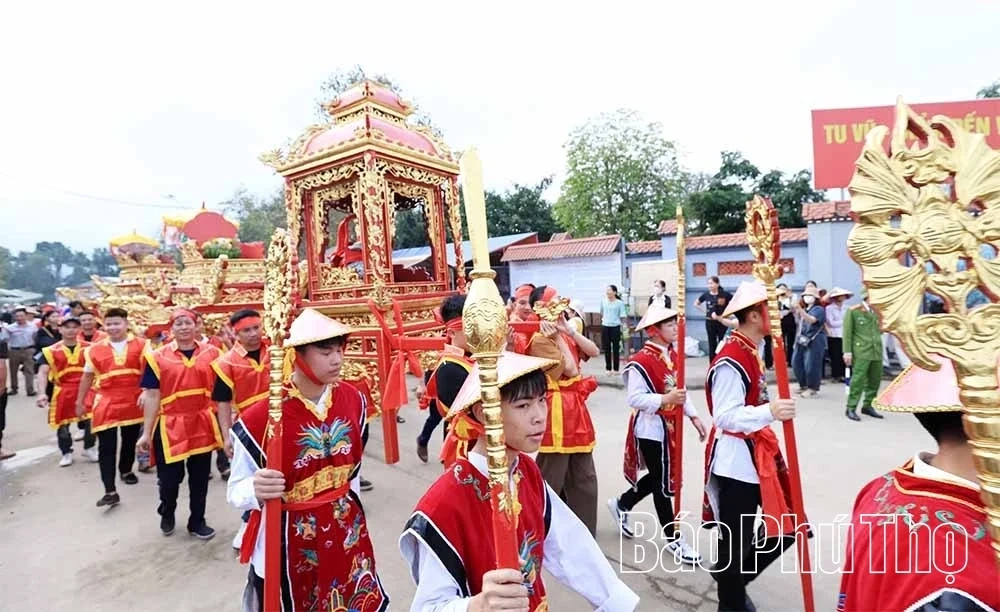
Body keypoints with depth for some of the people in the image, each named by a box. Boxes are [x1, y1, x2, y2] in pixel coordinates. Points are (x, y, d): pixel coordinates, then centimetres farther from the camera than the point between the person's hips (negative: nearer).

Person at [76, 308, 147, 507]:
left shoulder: (141, 345, -3)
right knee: (106, 447, -4)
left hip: (133, 401, 0)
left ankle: (126, 470, 43)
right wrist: (80, 402, 14)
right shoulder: (95, 349, 1)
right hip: (106, 402, 0)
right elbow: (88, 376, 11)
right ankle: (110, 492, -2)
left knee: (130, 440, 17)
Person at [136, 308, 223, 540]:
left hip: (202, 423, 2)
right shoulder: (158, 356, -4)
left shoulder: (211, 353, 1)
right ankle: (167, 514, 41)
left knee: (200, 478, 11)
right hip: (170, 426, -1)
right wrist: (146, 433, -3)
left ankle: (197, 522, 29)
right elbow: (152, 396, -3)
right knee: (169, 477, 10)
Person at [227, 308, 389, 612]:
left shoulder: (353, 399, -7)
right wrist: (257, 490, -34)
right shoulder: (260, 418, -22)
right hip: (289, 543, -4)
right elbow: (236, 491, -13)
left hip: (346, 534, 5)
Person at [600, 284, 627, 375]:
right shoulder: (603, 301, 3)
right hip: (605, 326, 3)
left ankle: (616, 369, 14)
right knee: (606, 348, 7)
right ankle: (608, 368, 16)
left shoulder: (620, 303, -7)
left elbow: (622, 316, -4)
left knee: (616, 348, 4)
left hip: (615, 327, -3)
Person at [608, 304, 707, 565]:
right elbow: (635, 399, -22)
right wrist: (665, 399, -31)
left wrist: (693, 416, 13)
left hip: (671, 426, 9)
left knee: (661, 478, 20)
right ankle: (674, 539, 23)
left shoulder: (673, 355, 6)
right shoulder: (641, 362, -21)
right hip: (652, 429, -9)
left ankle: (621, 504, 40)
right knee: (663, 483, 5)